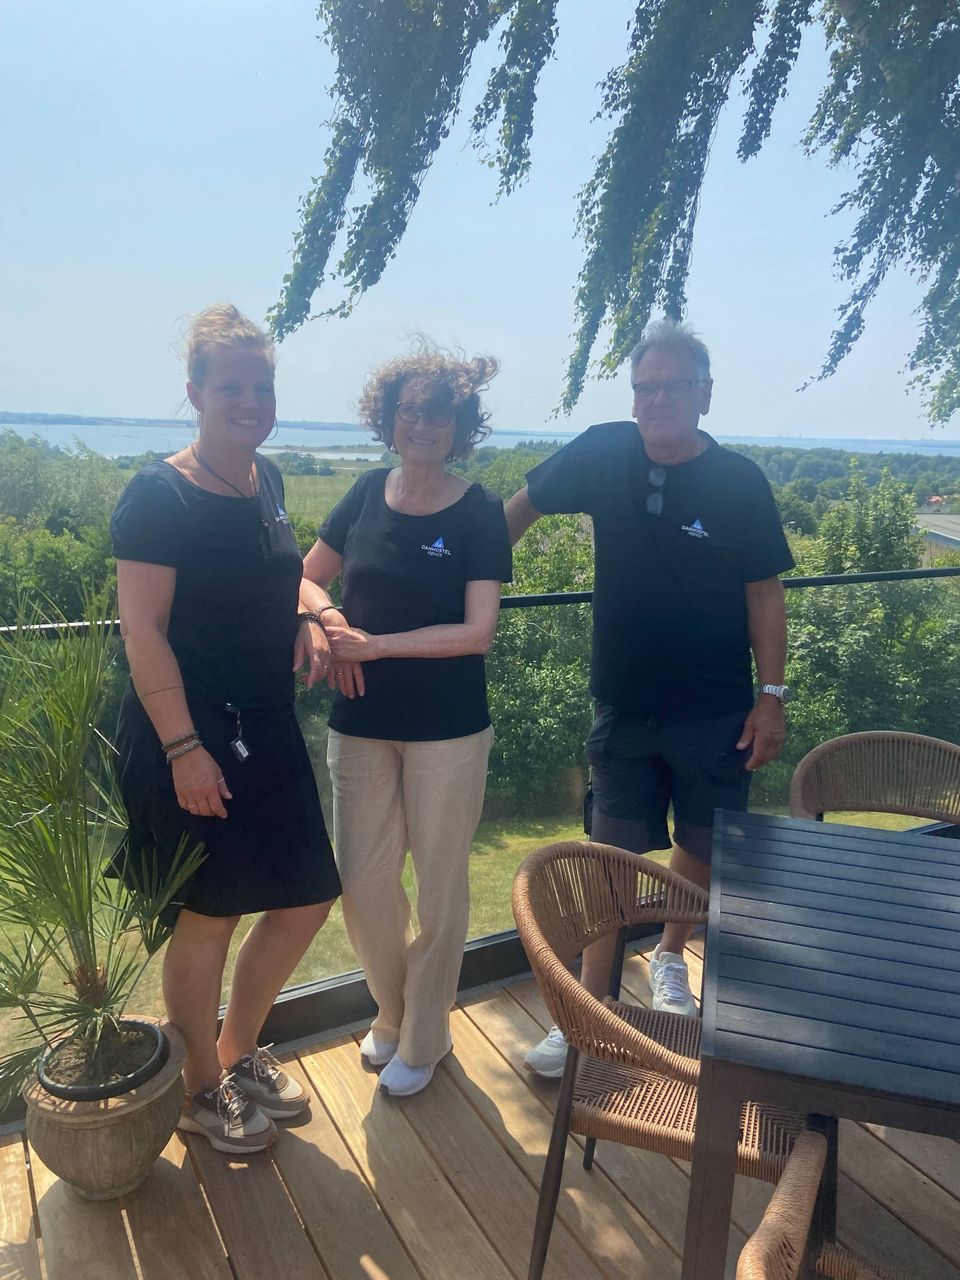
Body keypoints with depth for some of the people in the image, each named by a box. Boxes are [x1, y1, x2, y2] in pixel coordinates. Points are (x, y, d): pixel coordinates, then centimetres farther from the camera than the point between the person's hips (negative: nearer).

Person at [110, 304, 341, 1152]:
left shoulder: (266, 479, 8)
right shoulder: (159, 494, -14)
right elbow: (143, 629, -16)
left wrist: (306, 619, 3)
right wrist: (183, 748, -21)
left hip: (266, 730, 8)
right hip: (189, 735, -8)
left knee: (307, 899, 13)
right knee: (208, 915, 7)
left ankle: (239, 1052, 38)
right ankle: (203, 1091, 33)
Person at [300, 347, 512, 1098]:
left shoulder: (479, 512, -8)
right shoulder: (369, 493, 2)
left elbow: (476, 632, -15)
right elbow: (307, 577, 10)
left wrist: (377, 645, -18)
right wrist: (330, 619, -11)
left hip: (448, 731, -3)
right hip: (362, 724, 4)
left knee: (440, 884, 11)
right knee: (364, 882, 11)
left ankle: (424, 1038, 33)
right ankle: (393, 1011, 40)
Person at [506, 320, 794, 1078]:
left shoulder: (740, 482, -9)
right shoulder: (604, 454, -6)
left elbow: (764, 595, -5)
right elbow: (525, 506, 7)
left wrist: (772, 696, -7)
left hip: (715, 710, 0)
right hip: (624, 705, 1)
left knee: (703, 848, 15)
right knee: (614, 854, 5)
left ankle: (671, 958, 42)